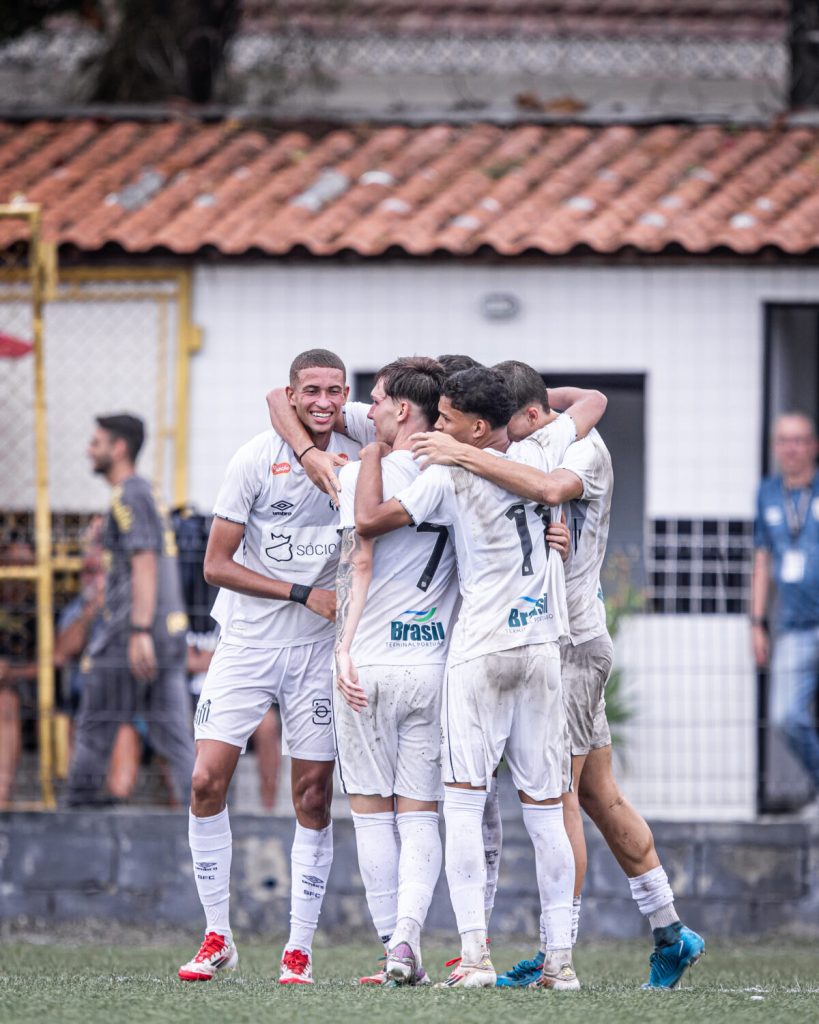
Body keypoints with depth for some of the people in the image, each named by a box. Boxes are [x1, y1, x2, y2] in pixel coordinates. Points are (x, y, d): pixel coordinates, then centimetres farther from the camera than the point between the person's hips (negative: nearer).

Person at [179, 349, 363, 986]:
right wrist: (303, 593, -13)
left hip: (318, 648, 2)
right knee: (208, 781, -11)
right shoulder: (256, 460, -8)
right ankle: (218, 937, 2)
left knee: (315, 796, -1)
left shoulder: (356, 462, 0)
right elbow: (217, 564, -7)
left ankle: (300, 948, 7)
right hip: (247, 641, -2)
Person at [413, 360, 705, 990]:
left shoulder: (583, 447, -10)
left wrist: (467, 456, -33)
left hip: (572, 642, -9)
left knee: (556, 795, -9)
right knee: (599, 797, 10)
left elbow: (550, 489, -30)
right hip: (547, 639, 9)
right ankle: (671, 934, 16)